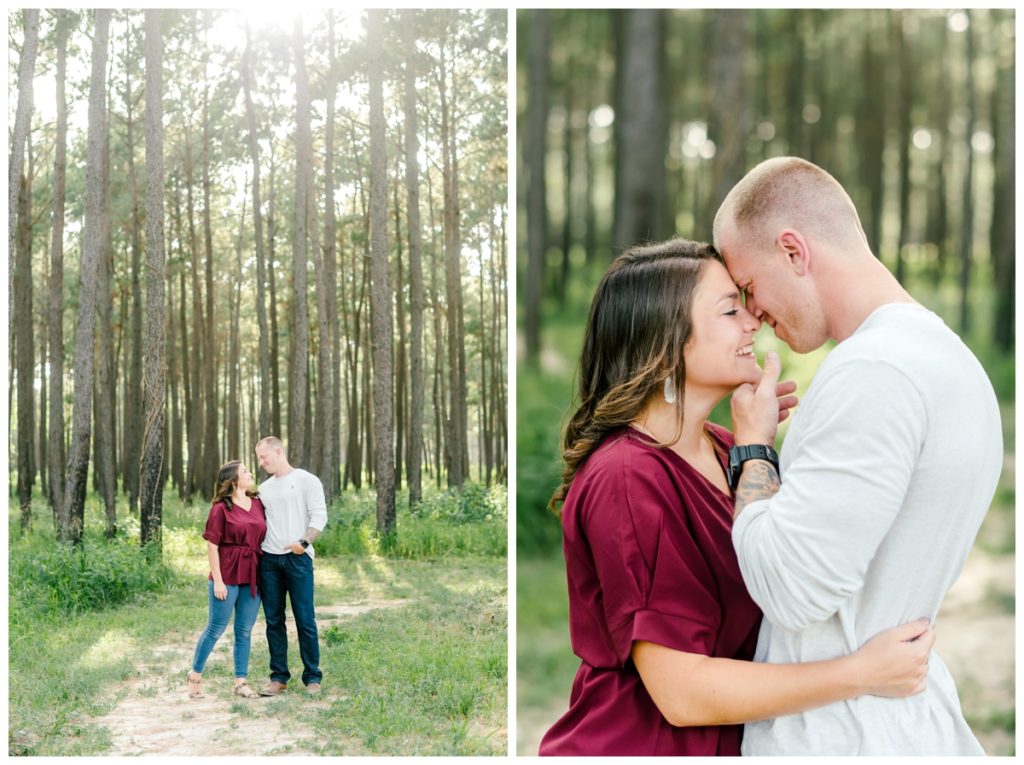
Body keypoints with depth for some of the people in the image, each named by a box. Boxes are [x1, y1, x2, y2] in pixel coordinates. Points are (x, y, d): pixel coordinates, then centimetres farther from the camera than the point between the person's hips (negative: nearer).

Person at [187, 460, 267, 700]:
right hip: (227, 576, -5)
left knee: (245, 631, 8)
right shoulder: (221, 509, -8)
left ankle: (241, 682, 14)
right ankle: (195, 675, 19)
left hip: (252, 576, 5)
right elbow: (212, 546, -8)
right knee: (216, 627, 3)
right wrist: (217, 581, -11)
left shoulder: (258, 504, 8)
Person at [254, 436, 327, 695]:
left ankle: (312, 677, 5)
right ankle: (279, 677, 12)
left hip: (298, 558, -5)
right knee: (274, 620, 5)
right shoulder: (263, 488, 18)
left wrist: (304, 542, -18)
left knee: (305, 619, -3)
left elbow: (319, 516, -6)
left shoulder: (307, 480, 1)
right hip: (269, 559, 5)